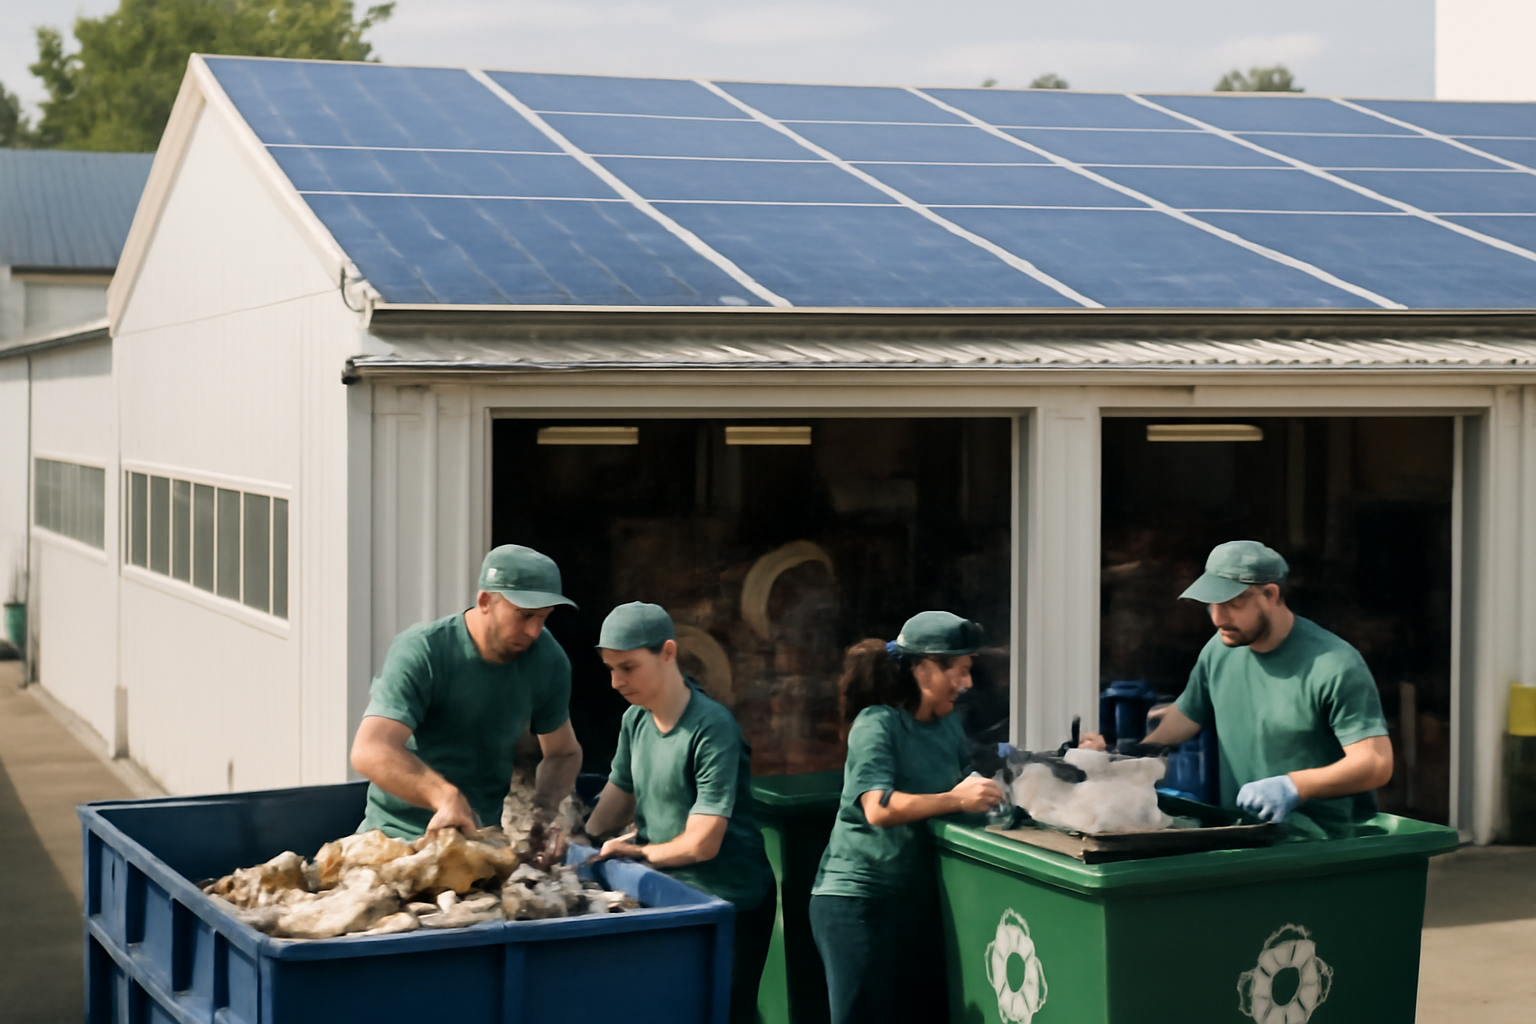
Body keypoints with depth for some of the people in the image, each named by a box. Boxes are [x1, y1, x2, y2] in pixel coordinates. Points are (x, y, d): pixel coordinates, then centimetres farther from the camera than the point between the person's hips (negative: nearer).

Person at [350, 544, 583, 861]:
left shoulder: (548, 659, 0)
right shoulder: (420, 653, -17)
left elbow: (564, 753, 15)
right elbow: (370, 751, -30)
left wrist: (543, 812, -6)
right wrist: (445, 796, -46)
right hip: (400, 832, -4)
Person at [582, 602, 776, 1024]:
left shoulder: (711, 728, -21)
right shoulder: (635, 720, 2)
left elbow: (700, 844, -22)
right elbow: (612, 809, 11)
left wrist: (639, 851, -6)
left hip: (730, 905, -7)